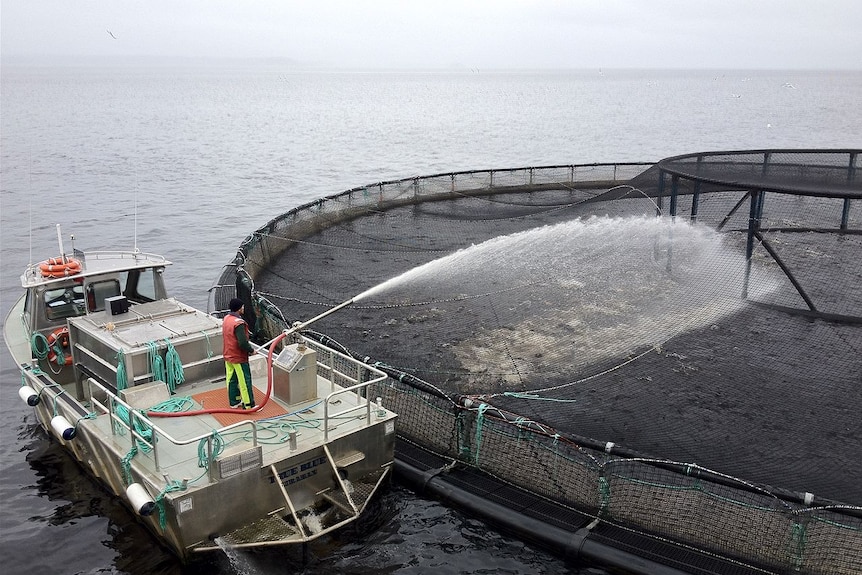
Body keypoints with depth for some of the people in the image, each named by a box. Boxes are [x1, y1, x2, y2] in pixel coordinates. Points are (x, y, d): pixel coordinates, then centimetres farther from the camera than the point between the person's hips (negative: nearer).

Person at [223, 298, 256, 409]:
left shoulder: (226, 319, 1)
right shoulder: (239, 323, -27)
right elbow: (243, 343, -31)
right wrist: (251, 350, -14)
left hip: (228, 355, 9)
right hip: (239, 358, -9)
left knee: (231, 379, 18)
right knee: (245, 381, 2)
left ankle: (234, 402, 31)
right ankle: (248, 405, 10)